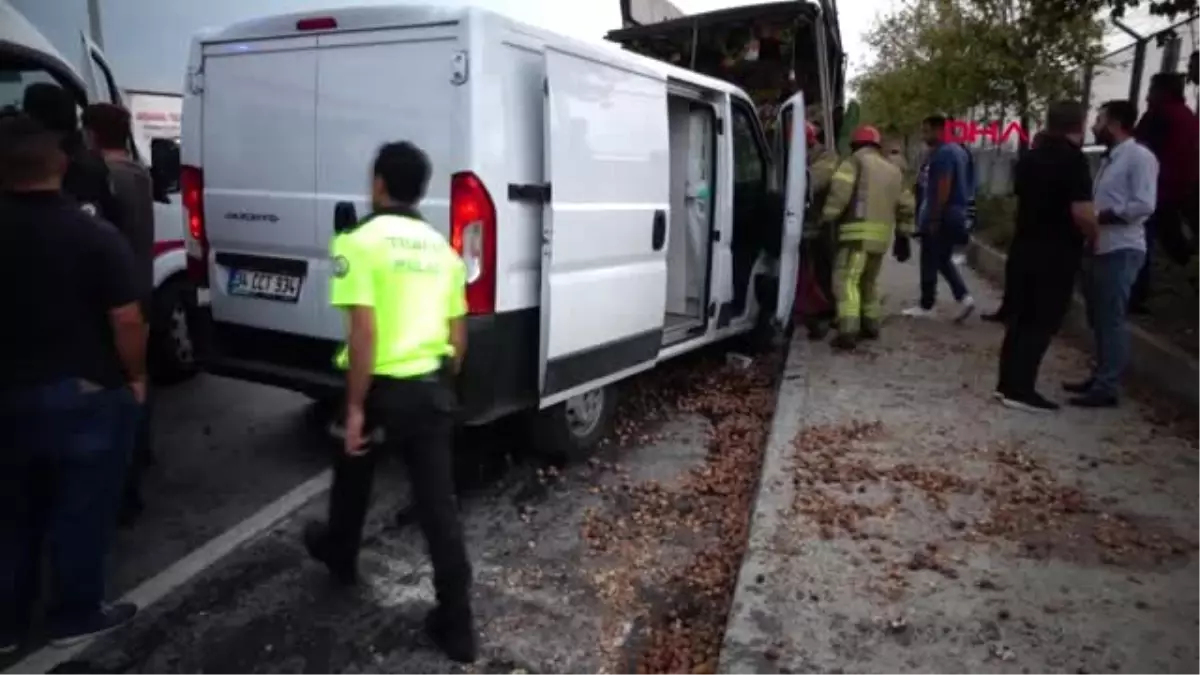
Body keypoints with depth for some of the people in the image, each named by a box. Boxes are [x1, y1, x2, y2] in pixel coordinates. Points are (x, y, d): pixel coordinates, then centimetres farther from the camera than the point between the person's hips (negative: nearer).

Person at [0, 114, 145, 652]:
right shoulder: (95, 236, -16)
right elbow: (127, 321, -17)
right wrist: (135, 377, -1)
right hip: (87, 395, -4)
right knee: (81, 510, 10)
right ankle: (75, 617, 23)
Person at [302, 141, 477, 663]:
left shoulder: (361, 242, -11)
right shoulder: (442, 249, 8)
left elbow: (364, 333, -20)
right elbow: (458, 339, 10)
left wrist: (354, 408, -15)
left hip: (382, 387, -4)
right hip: (432, 389, 4)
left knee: (353, 479, 25)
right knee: (438, 505, 5)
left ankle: (340, 556, 51)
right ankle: (456, 624, 8)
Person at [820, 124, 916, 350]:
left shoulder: (855, 161, 4)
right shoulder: (894, 170, 25)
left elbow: (840, 190, -13)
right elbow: (905, 206, 24)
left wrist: (827, 218, -12)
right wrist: (903, 236, 27)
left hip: (859, 231, -7)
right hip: (882, 234, 7)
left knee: (846, 280, -10)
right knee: (869, 281, 22)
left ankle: (848, 332, -20)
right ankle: (870, 325, 26)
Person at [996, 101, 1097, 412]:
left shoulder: (1029, 157, 9)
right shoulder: (1074, 160, -15)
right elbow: (1082, 213, -22)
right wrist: (1095, 238, -5)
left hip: (1024, 249, 7)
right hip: (1056, 255, -7)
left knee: (1019, 318, 12)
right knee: (1042, 323, -1)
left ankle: (1007, 383, 17)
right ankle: (1020, 390, 1)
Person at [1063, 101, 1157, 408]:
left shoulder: (1139, 157, -10)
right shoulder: (1110, 159, 17)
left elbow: (1144, 206, -19)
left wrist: (1099, 217, -16)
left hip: (1122, 251, -9)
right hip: (1102, 249, 9)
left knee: (1112, 320, -6)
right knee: (1099, 319, 14)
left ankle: (1106, 388, 0)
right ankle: (1099, 378, 23)